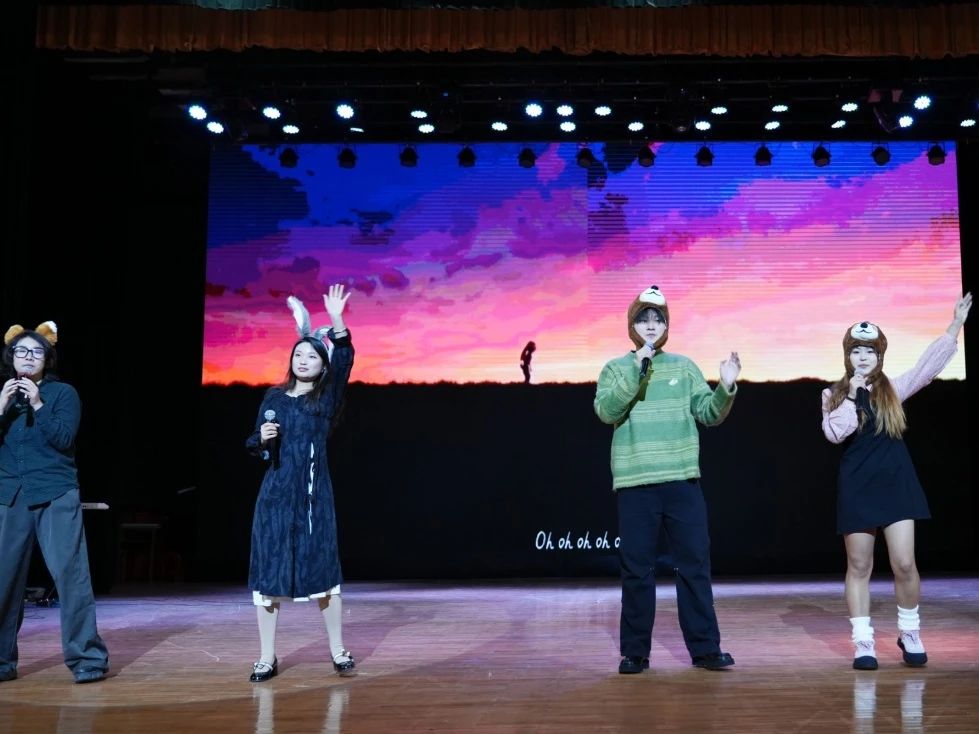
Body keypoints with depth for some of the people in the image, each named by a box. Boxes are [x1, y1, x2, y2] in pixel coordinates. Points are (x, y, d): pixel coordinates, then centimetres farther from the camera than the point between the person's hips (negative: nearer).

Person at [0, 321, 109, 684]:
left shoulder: (63, 392, 3)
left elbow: (64, 439, -8)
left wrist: (38, 405, -15)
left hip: (56, 495, -4)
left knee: (70, 572, -8)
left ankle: (87, 657, -2)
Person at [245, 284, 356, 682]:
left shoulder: (327, 397, 1)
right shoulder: (274, 398, 7)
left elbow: (344, 360, -16)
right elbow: (254, 444, 12)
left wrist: (336, 321, -29)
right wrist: (262, 438, -12)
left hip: (315, 493, -2)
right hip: (276, 493, 2)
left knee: (324, 569, 1)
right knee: (267, 571, 1)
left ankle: (338, 651, 15)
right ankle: (267, 658, 12)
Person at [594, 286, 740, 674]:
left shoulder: (684, 367, 11)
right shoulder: (616, 369, 6)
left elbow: (709, 414, 8)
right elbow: (606, 411, -11)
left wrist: (726, 388, -10)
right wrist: (637, 370, -17)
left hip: (682, 480, 2)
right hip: (635, 483, -2)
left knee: (695, 564, 4)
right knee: (637, 569, 2)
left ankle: (705, 648, 14)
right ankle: (634, 651, 12)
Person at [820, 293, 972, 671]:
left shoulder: (893, 389, 6)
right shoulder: (835, 394, 1)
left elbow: (928, 365, -3)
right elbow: (835, 433, -13)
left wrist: (956, 325, -6)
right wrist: (851, 396, -14)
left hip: (896, 483, 1)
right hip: (857, 487, -1)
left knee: (904, 564, -2)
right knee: (859, 566, 4)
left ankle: (910, 634, 20)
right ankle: (863, 643, 11)